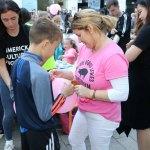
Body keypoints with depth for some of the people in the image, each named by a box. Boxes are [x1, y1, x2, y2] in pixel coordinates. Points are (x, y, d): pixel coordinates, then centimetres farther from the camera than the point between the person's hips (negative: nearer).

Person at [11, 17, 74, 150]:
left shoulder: (17, 64, -5)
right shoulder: (40, 74, -31)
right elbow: (45, 115, -25)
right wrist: (64, 94, -14)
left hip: (25, 128, 8)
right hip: (40, 133, -7)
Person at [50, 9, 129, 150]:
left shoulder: (113, 56, -29)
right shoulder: (85, 48, -4)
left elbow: (122, 94, -30)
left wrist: (90, 93, -28)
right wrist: (63, 74, -5)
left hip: (103, 116, -8)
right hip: (83, 110, 8)